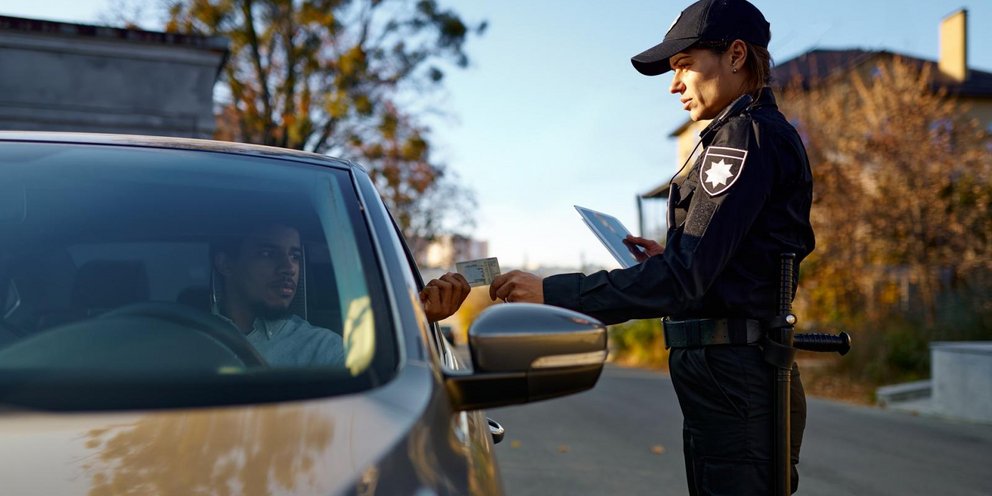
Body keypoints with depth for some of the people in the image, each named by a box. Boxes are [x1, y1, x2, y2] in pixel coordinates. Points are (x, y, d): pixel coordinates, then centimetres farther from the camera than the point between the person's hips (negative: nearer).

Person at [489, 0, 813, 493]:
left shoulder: (745, 137, -13)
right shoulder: (772, 136, 18)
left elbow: (684, 279, -22)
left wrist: (551, 293, -21)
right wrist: (669, 259, 11)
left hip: (731, 383, -10)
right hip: (737, 376, 10)